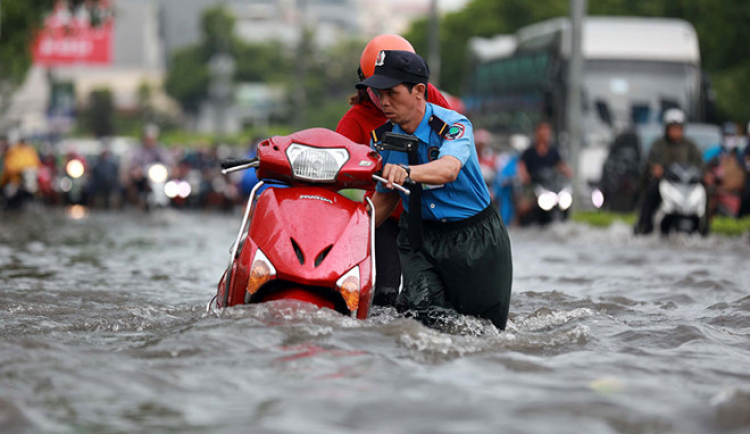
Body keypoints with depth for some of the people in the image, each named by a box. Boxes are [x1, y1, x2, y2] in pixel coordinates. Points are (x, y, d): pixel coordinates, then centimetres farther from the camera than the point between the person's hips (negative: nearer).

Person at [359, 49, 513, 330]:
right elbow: (384, 196, 11)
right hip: (419, 238, 3)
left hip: (474, 240, -3)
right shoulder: (382, 138, -2)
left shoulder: (453, 125, -17)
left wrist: (406, 171, -58)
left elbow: (448, 169, -39)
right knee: (422, 311, -20)